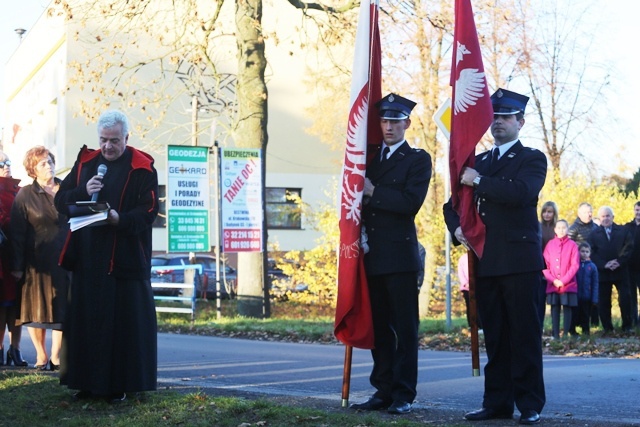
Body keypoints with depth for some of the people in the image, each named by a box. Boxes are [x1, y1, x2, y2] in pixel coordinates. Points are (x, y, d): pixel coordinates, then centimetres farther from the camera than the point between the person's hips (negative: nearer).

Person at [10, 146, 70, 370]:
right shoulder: (25, 195, -1)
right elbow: (17, 233, -3)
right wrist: (17, 266, -8)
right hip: (38, 263, -2)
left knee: (62, 310, 1)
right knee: (38, 309, 3)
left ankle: (56, 356, 8)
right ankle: (41, 356, 13)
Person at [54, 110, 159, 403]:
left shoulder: (141, 168, -2)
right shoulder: (85, 162, 11)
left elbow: (149, 210, -9)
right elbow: (60, 200, 8)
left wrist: (121, 219, -25)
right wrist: (83, 192, -12)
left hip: (125, 259, -4)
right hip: (87, 257, 4)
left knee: (124, 321, -2)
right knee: (85, 319, 6)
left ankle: (120, 384, 6)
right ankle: (87, 382, 13)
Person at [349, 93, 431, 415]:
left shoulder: (418, 159, 0)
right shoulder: (370, 158, 18)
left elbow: (411, 202, -13)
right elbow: (359, 195, 18)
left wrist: (373, 192, -11)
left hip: (400, 255, -6)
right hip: (372, 254, 6)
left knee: (405, 327, -3)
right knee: (379, 327, 9)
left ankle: (404, 394, 0)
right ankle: (383, 391, 14)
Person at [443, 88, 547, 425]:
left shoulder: (532, 159, 2)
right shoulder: (478, 162, 20)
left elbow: (520, 192, -18)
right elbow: (452, 203, 22)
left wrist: (479, 181, -12)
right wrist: (456, 227, 2)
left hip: (520, 261, -5)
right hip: (485, 262, 5)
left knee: (525, 335, -4)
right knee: (494, 337, 8)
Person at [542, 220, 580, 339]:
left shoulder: (572, 245, 0)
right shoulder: (550, 244, 6)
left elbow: (575, 265, -4)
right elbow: (545, 264, 4)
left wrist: (563, 280, -10)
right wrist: (553, 280, -8)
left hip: (568, 284, -2)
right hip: (552, 285, 2)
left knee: (567, 309, 1)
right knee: (555, 309, 2)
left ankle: (566, 334, 3)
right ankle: (555, 335, 4)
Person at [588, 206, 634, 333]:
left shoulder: (623, 231, 11)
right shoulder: (594, 234, 10)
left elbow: (629, 247, 1)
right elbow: (592, 253, 1)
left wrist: (619, 262, -12)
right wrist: (604, 265, -13)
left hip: (621, 271, 0)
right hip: (603, 272, 0)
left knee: (625, 299, -5)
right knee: (603, 302, 0)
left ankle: (627, 326, 4)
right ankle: (607, 328, 6)